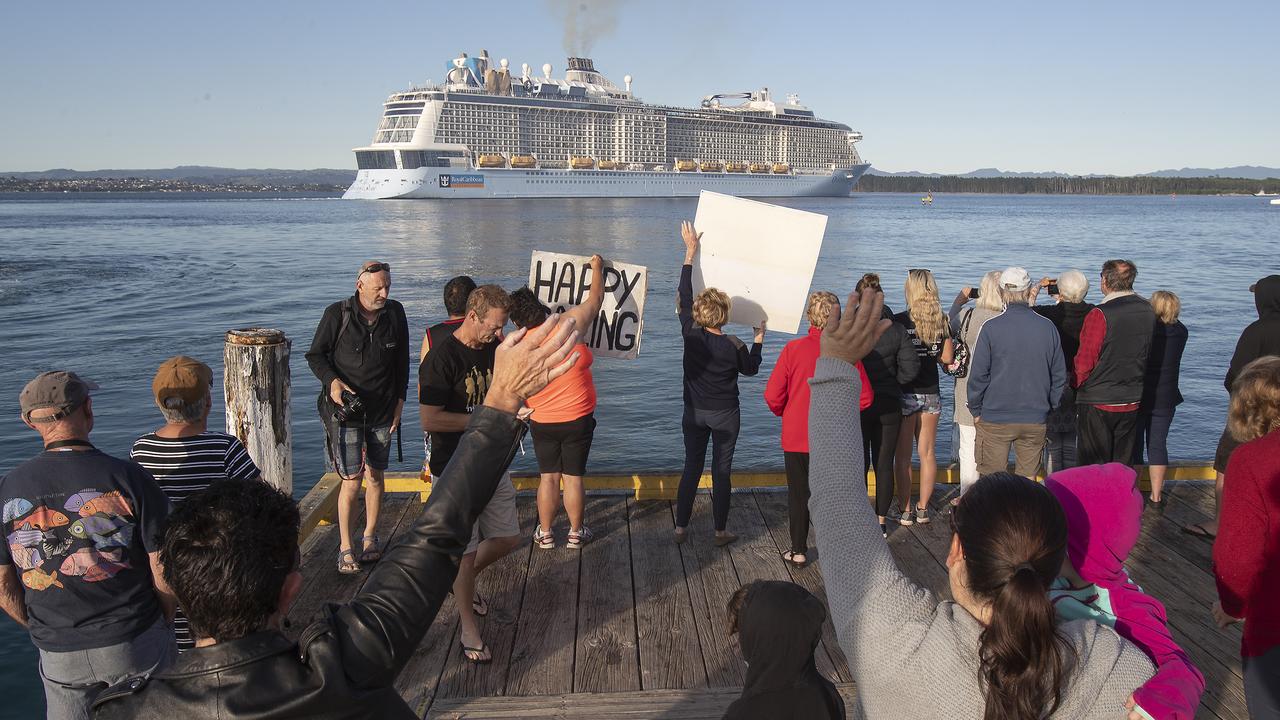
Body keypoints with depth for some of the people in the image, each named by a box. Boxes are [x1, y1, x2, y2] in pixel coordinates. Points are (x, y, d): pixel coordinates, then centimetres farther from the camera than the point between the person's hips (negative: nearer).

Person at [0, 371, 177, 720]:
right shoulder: (129, 478, -16)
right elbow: (165, 571, -13)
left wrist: (44, 632, 17)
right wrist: (161, 624, 5)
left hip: (57, 655, 3)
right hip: (134, 643, -3)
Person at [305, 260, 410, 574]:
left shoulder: (395, 314, 1)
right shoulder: (337, 314, -9)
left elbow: (401, 363, 9)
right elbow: (315, 355, -1)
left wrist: (399, 402, 6)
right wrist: (332, 382, -18)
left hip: (382, 411, 3)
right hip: (345, 411, -3)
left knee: (375, 477, 12)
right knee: (351, 481, -5)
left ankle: (370, 537, 30)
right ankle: (345, 548, 9)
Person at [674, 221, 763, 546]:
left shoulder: (690, 333, -11)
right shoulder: (734, 346, -16)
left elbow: (685, 294, 0)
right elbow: (751, 369, 4)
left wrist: (691, 251, 7)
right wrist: (758, 339, 16)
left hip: (694, 412, 3)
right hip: (724, 415, -3)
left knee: (691, 468, 12)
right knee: (721, 472, 6)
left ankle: (681, 527, 16)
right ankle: (720, 531, 15)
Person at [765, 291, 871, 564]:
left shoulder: (793, 349, -12)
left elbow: (773, 396, -11)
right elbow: (864, 398, -6)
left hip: (796, 437, -1)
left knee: (798, 493, 12)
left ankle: (798, 551, 20)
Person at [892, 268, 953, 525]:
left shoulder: (898, 321, -12)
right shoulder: (941, 321, -2)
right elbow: (947, 358, -1)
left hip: (904, 393, -3)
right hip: (931, 393, 3)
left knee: (902, 455, 6)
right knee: (927, 453, 13)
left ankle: (906, 510, 9)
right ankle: (923, 509, 19)